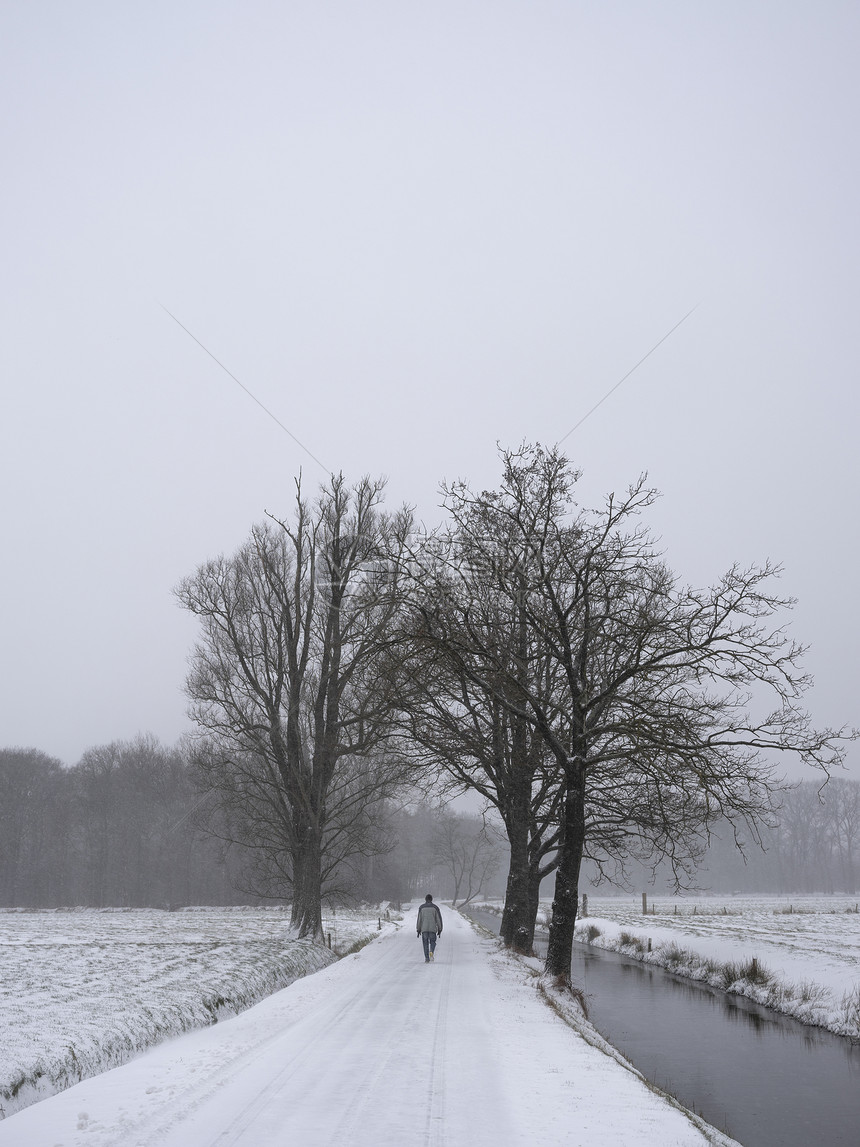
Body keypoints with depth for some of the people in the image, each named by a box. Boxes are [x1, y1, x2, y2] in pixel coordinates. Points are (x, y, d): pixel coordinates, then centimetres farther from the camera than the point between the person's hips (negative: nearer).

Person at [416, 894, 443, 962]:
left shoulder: (421, 907, 3)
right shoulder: (435, 907, 1)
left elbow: (419, 919, 3)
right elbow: (439, 919, 1)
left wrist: (418, 930, 9)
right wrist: (439, 930, 7)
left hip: (424, 929, 0)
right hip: (433, 928, 0)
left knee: (425, 944, 9)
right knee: (432, 942, 13)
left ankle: (427, 958, 3)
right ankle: (431, 952, -15)